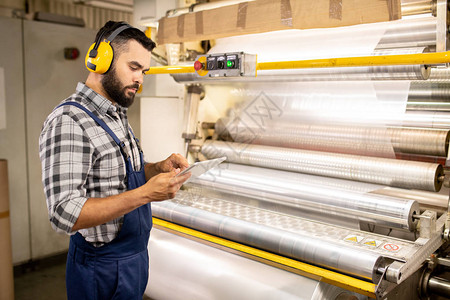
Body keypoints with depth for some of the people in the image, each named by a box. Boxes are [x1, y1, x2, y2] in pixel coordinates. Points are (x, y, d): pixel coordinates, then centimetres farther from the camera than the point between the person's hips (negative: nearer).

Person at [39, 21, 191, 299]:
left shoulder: (117, 117, 8)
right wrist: (146, 193, -30)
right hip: (104, 271, -8)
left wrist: (159, 168, -4)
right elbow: (65, 214, -28)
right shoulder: (68, 122, -22)